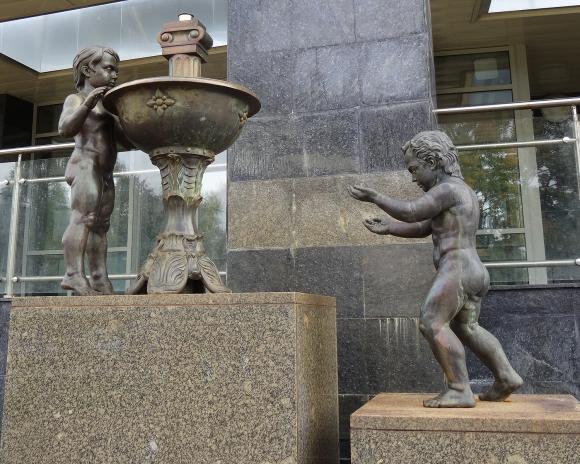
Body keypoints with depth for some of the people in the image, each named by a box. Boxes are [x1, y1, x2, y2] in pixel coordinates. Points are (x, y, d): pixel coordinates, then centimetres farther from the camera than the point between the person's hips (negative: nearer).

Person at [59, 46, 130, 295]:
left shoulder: (107, 106, 26)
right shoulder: (76, 99, 4)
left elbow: (128, 139, 26)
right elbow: (65, 129, -13)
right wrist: (87, 104, -25)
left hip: (104, 173, 8)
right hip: (85, 165, -8)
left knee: (101, 224, 0)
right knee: (83, 217, -19)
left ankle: (99, 279, -4)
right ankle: (74, 274, -25)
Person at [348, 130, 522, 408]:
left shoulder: (447, 188, -9)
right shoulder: (462, 192, 23)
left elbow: (410, 212, -20)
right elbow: (422, 229, 23)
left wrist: (374, 197, -11)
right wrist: (388, 228, 12)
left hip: (456, 270, -11)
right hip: (474, 272, 11)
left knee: (432, 324, -13)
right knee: (465, 329, 20)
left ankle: (460, 390, -13)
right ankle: (506, 377, 20)